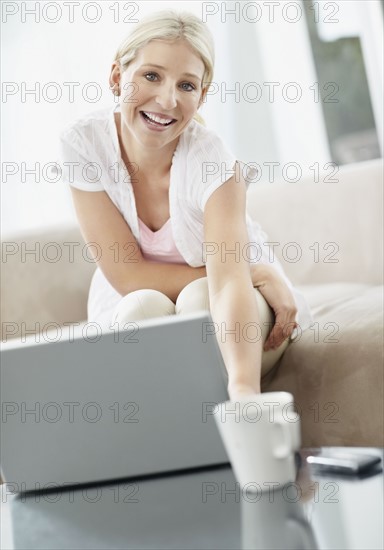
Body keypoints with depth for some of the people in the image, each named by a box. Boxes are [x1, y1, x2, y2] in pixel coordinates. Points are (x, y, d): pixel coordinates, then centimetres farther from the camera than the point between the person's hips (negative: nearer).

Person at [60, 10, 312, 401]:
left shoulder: (214, 163, -27)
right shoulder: (83, 142, -21)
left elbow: (229, 282, -41)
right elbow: (126, 275, -21)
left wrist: (245, 391, -59)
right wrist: (255, 272, -27)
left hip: (214, 313, -1)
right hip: (134, 310, 1)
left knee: (200, 298, -31)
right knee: (145, 308, -30)